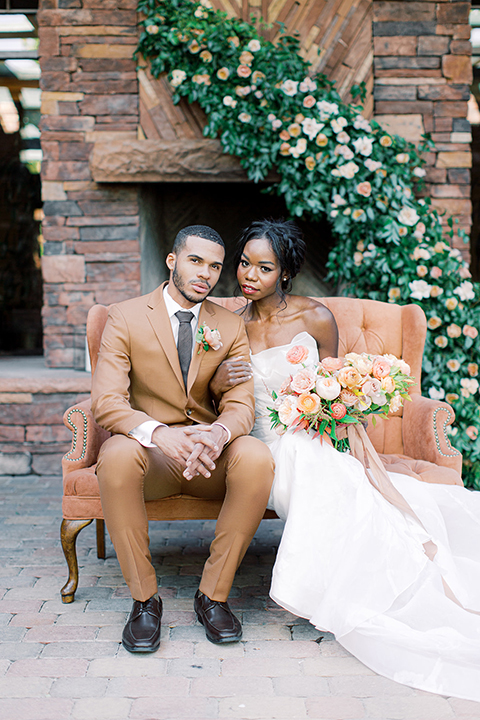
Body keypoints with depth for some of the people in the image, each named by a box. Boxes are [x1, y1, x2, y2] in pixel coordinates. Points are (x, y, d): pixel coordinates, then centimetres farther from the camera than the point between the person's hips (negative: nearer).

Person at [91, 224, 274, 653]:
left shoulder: (232, 328, 7)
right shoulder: (125, 318, -2)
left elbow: (241, 405, -3)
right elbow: (107, 402, -13)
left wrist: (218, 433, -30)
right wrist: (160, 433, -35)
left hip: (209, 457, 2)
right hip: (149, 455, -2)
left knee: (257, 457, -31)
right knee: (117, 454, -37)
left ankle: (214, 593, -14)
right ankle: (144, 598, -19)